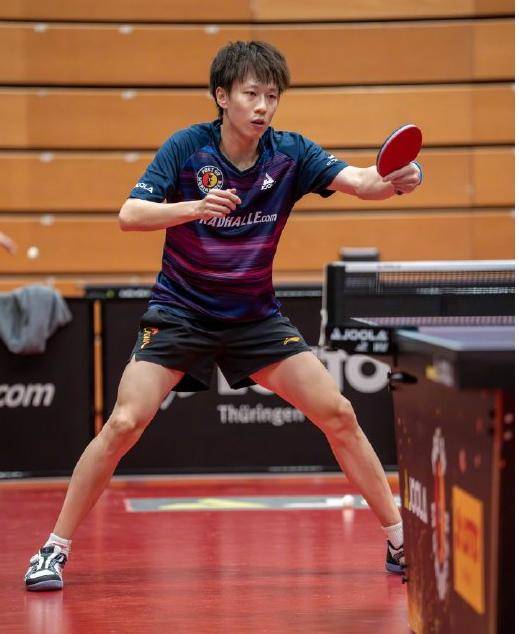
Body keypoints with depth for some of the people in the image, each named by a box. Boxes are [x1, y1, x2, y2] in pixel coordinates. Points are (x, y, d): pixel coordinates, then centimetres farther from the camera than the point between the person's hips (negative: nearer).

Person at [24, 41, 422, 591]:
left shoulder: (289, 153, -8)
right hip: (179, 313, -2)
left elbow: (357, 181, -21)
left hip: (256, 317, 3)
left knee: (338, 415, -5)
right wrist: (193, 206, -39)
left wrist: (394, 181, -44)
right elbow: (129, 214, -22)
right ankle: (55, 549, -2)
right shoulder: (187, 146, -14)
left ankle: (401, 539, 9)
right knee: (124, 424, -16)